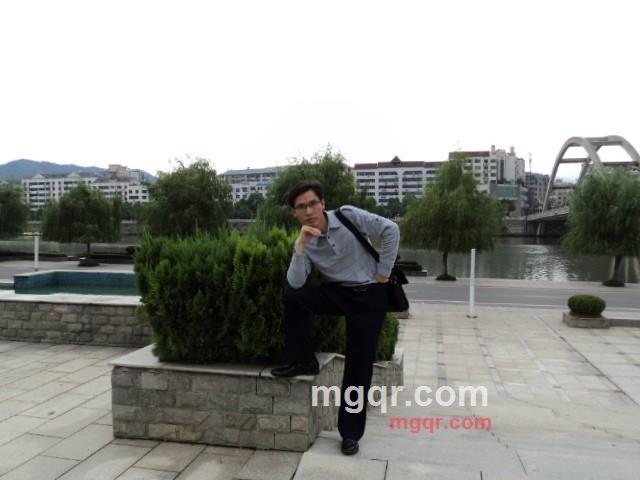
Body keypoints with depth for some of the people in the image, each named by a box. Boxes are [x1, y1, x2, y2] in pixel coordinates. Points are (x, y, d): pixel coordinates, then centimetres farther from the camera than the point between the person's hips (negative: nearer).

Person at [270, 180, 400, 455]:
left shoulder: (348, 216, -13)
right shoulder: (305, 242, -4)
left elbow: (390, 230, -12)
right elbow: (295, 283, -17)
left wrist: (383, 273, -10)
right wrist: (301, 245, -27)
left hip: (369, 296, -3)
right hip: (338, 293, 3)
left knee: (359, 365, -1)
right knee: (293, 297, -21)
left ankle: (350, 432, 16)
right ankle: (302, 361, -1)